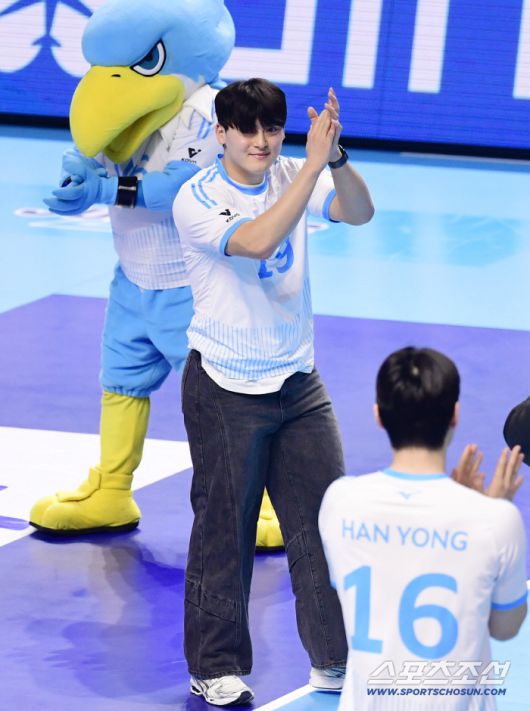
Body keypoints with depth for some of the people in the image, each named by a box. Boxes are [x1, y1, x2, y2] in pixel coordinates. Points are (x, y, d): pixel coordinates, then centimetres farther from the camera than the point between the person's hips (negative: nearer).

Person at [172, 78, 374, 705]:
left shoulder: (291, 178, 1)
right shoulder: (197, 199, -14)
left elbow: (358, 211, -13)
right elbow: (257, 241, -31)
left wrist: (337, 158, -31)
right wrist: (314, 163, -34)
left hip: (299, 383, 5)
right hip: (226, 390, -5)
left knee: (324, 519, 6)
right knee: (224, 531, 3)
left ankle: (336, 659, 19)